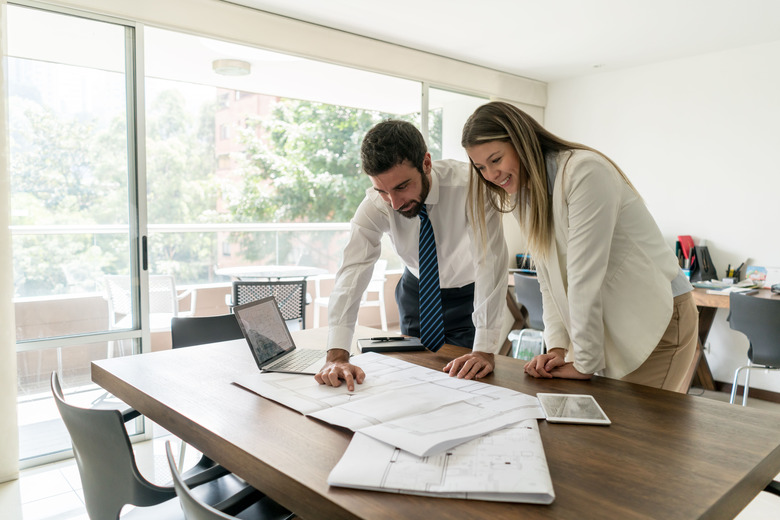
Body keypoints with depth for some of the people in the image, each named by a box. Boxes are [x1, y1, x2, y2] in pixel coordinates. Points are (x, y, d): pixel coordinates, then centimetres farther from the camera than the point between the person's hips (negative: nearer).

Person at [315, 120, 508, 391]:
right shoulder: (375, 205, -25)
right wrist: (337, 356, -43)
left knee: (469, 375, -6)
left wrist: (484, 351, -41)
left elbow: (490, 262, -36)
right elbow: (353, 271, -32)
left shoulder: (468, 184, -34)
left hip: (469, 291, -2)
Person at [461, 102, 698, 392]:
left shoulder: (585, 172, -20)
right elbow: (549, 280, 5)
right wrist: (557, 347, -5)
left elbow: (586, 274, -22)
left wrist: (585, 363, -19)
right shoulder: (524, 197, 7)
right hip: (613, 325, 7)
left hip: (656, 319, -7)